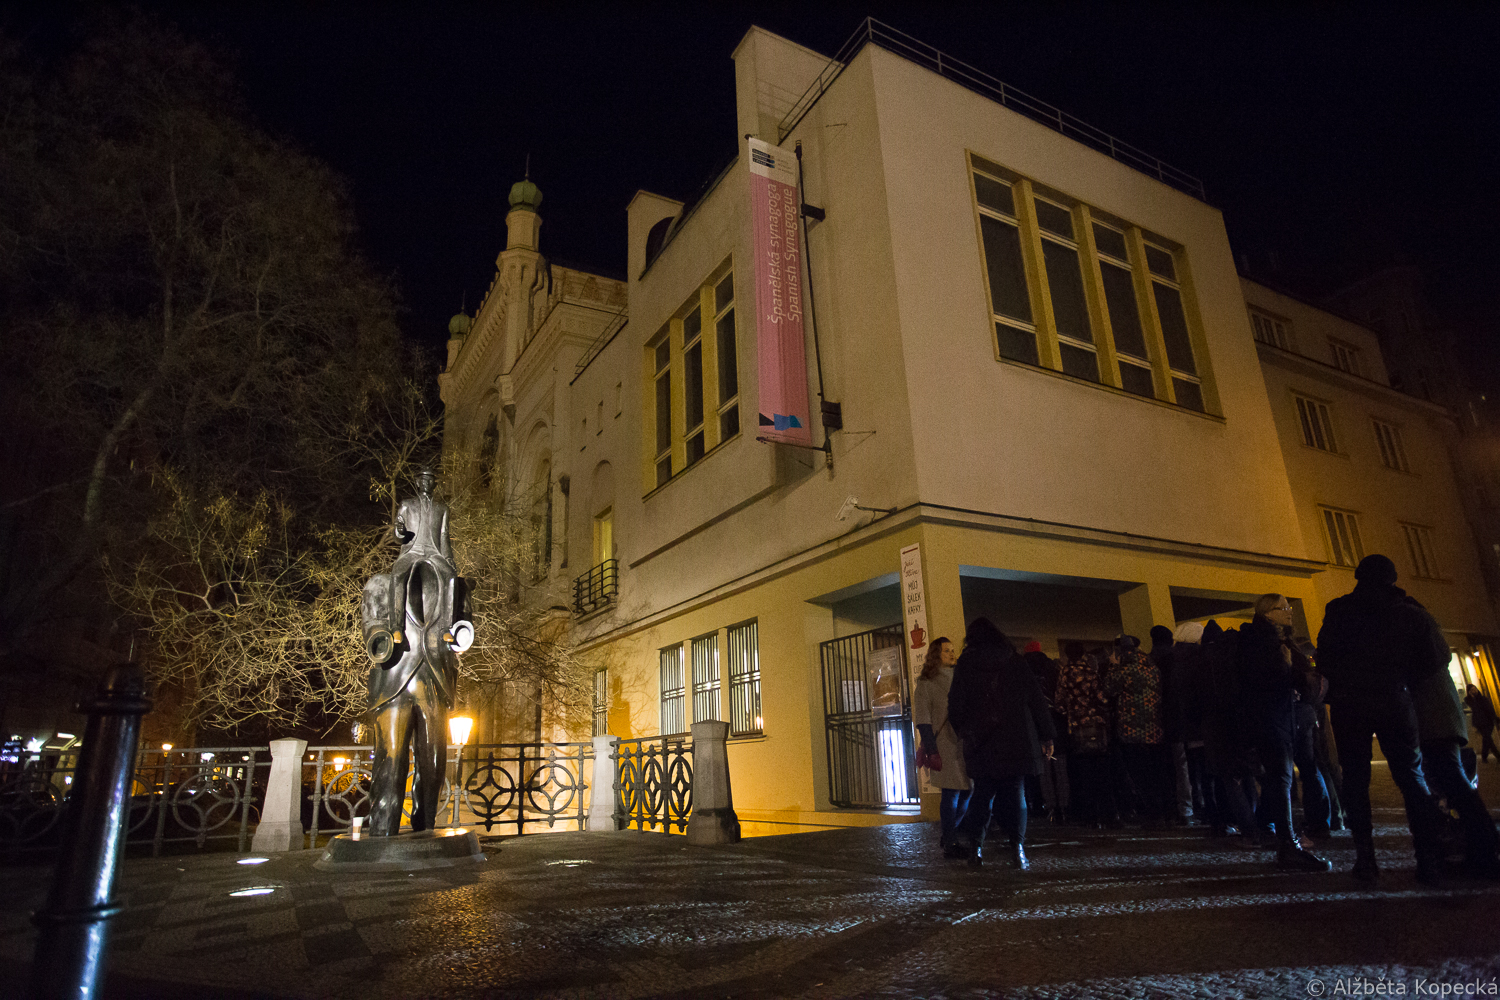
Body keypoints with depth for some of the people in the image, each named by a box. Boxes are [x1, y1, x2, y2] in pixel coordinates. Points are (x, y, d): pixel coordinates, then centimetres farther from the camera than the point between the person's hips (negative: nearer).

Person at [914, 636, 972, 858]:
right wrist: (931, 749, -15)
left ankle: (945, 834, 25)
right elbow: (922, 718, -7)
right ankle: (950, 844, 2)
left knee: (967, 792, 7)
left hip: (965, 743, 6)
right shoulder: (926, 683, -1)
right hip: (944, 745, -6)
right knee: (951, 793, -7)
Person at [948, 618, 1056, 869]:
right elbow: (1037, 699, 5)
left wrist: (964, 731, 16)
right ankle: (1018, 848, -4)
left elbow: (956, 704, 1)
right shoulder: (1015, 662, 7)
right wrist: (1046, 735, 8)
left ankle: (977, 847, 6)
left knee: (982, 794, 9)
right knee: (1016, 793, 5)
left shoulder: (965, 664, 3)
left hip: (982, 743, 0)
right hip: (1017, 741, 0)